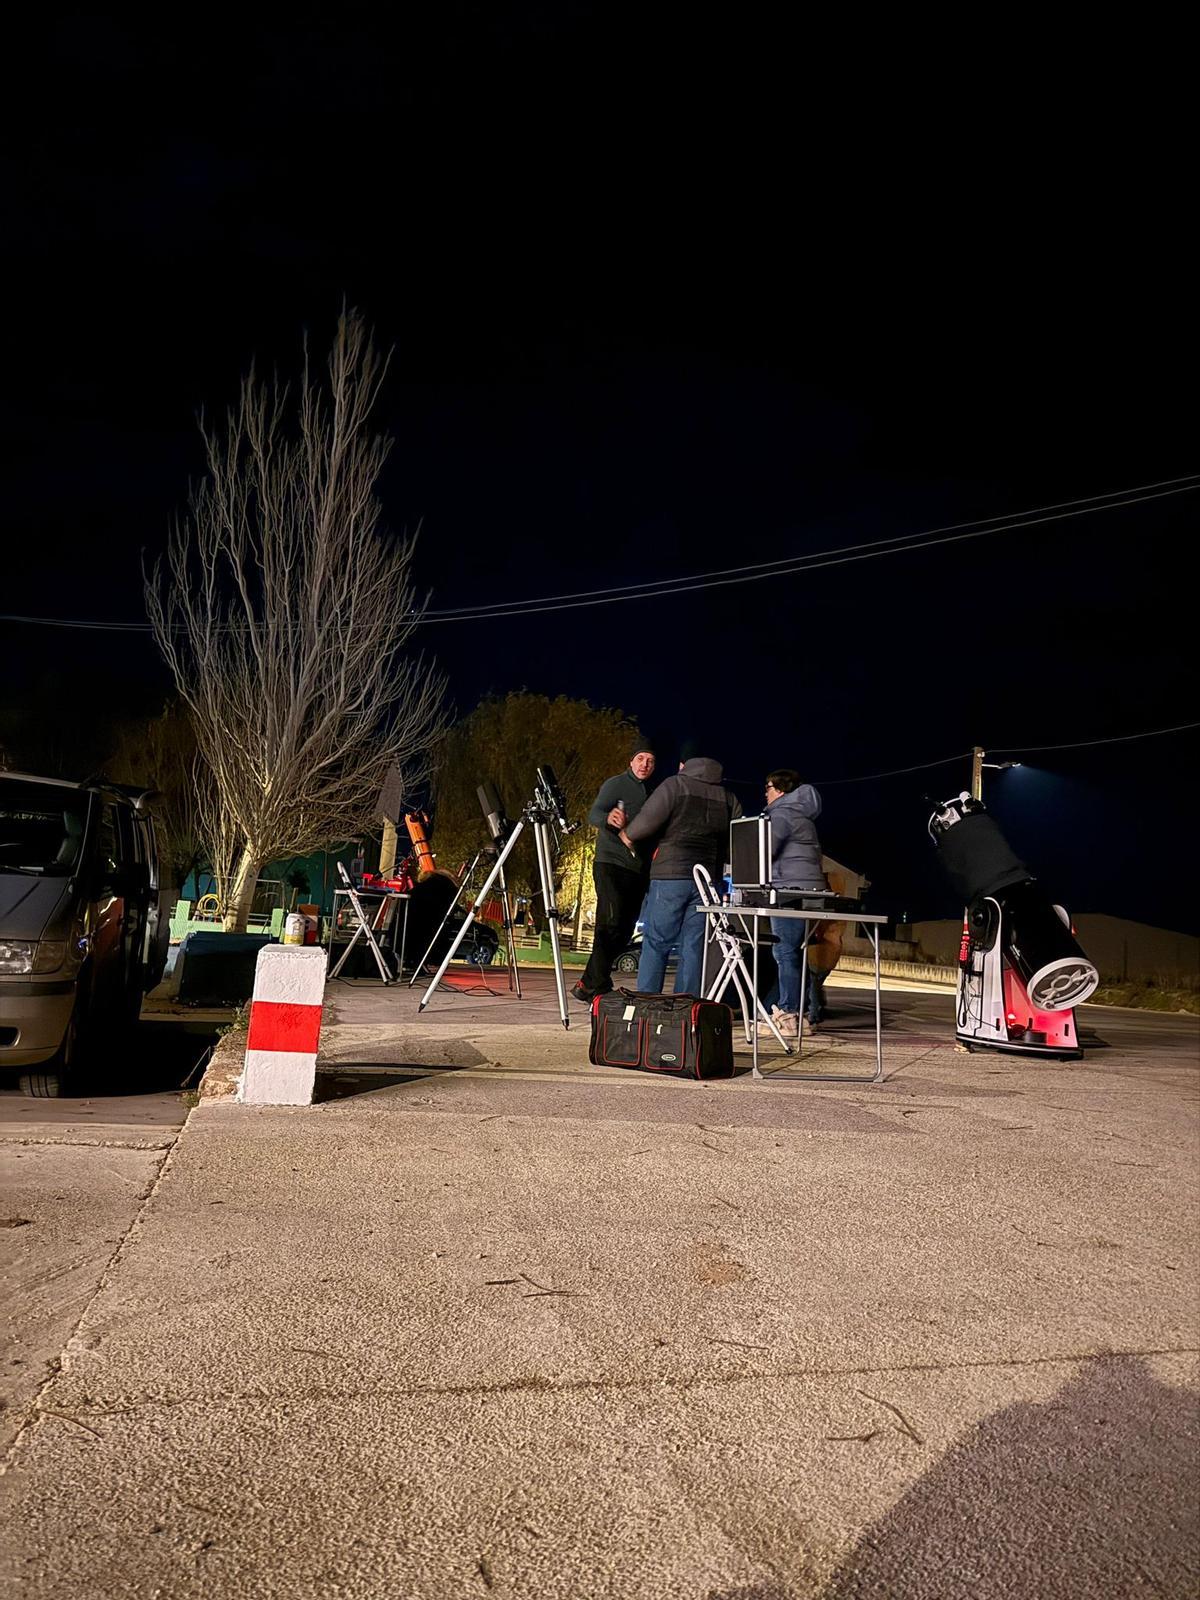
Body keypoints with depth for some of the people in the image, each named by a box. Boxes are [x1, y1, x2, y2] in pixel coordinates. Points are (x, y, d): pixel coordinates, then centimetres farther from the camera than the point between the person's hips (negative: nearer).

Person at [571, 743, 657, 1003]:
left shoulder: (651, 793, 19)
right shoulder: (615, 784, -2)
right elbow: (593, 814, -16)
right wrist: (608, 818, -39)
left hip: (638, 871, 7)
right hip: (611, 864, -7)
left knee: (624, 932, 6)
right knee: (611, 924, -16)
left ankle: (588, 985, 13)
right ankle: (598, 989, -14)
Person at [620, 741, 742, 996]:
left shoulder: (674, 786, -1)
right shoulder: (728, 798, 12)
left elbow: (646, 823, -10)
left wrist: (627, 833, 9)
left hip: (670, 875, -4)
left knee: (656, 944, 2)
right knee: (694, 947, 7)